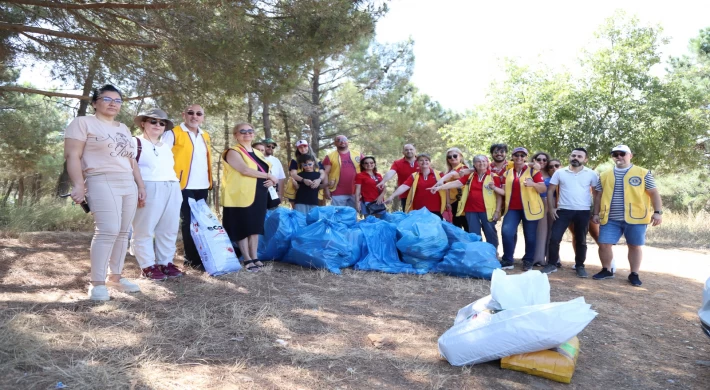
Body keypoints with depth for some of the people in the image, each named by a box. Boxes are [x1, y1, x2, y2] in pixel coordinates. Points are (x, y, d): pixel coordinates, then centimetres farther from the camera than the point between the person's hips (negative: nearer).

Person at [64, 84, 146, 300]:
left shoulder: (123, 128, 23)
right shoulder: (83, 123, 2)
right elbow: (72, 155, -7)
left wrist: (140, 185, 18)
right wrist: (78, 185, -17)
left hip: (128, 185, 7)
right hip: (102, 183, -7)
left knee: (122, 232, 5)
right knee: (108, 230, -17)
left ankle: (115, 277, 13)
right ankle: (97, 282, -9)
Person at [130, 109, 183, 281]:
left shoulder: (166, 147, 23)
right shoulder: (136, 143, 1)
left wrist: (177, 191, 19)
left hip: (172, 191, 7)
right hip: (149, 190, -7)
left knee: (168, 230, 8)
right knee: (144, 230, -2)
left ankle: (165, 263, 16)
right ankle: (147, 266, 4)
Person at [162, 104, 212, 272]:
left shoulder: (205, 136, 17)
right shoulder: (173, 133, -3)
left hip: (202, 186, 6)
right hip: (185, 185, -6)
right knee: (189, 222, -3)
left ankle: (199, 256, 18)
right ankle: (193, 259, 3)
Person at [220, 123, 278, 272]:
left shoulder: (258, 153, 19)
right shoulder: (233, 152, -6)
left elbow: (266, 171, 21)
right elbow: (245, 170, -20)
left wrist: (270, 180, -3)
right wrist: (269, 176, -15)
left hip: (259, 196, 7)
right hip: (241, 196, -7)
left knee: (255, 226, 9)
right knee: (243, 227, -1)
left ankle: (254, 257, 17)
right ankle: (247, 260, 4)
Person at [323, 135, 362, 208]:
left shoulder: (358, 155, 10)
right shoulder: (330, 157, 4)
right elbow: (325, 174, 1)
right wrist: (327, 190, -6)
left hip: (356, 192, 2)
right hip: (338, 194, -2)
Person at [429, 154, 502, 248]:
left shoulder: (494, 177, -1)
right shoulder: (469, 176, 9)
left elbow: (499, 195, -1)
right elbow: (456, 183, -2)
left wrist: (497, 211, -7)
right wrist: (439, 187, -15)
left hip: (487, 210, -3)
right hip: (471, 210, 3)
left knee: (491, 234, 5)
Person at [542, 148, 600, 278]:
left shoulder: (591, 174, 1)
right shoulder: (560, 173, 2)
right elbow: (550, 191, 5)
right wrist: (551, 208, -2)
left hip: (583, 212, 0)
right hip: (563, 210, 0)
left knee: (581, 240, 9)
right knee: (554, 238, -4)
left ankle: (580, 266, 22)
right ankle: (552, 264, 8)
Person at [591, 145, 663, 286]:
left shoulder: (643, 173, 3)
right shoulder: (605, 175, 10)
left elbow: (654, 193, 2)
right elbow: (599, 195, 14)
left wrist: (658, 212, -7)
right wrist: (596, 213, 9)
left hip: (635, 217, -2)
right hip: (610, 219, 2)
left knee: (635, 246, 6)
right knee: (604, 244, 0)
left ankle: (634, 274, 19)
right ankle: (606, 270, 18)